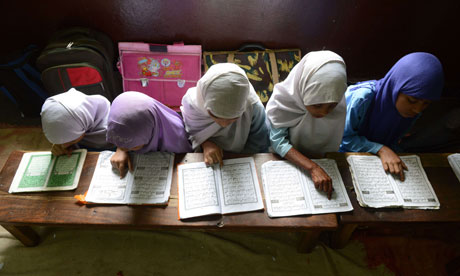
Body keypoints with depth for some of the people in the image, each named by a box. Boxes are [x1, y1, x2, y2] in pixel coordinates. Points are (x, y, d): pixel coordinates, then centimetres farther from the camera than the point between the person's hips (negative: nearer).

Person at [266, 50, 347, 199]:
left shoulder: (339, 108, -19)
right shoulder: (282, 99, -26)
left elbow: (331, 149, -9)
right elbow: (278, 141, -26)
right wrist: (312, 168, -35)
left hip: (320, 161, 1)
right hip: (285, 160, -1)